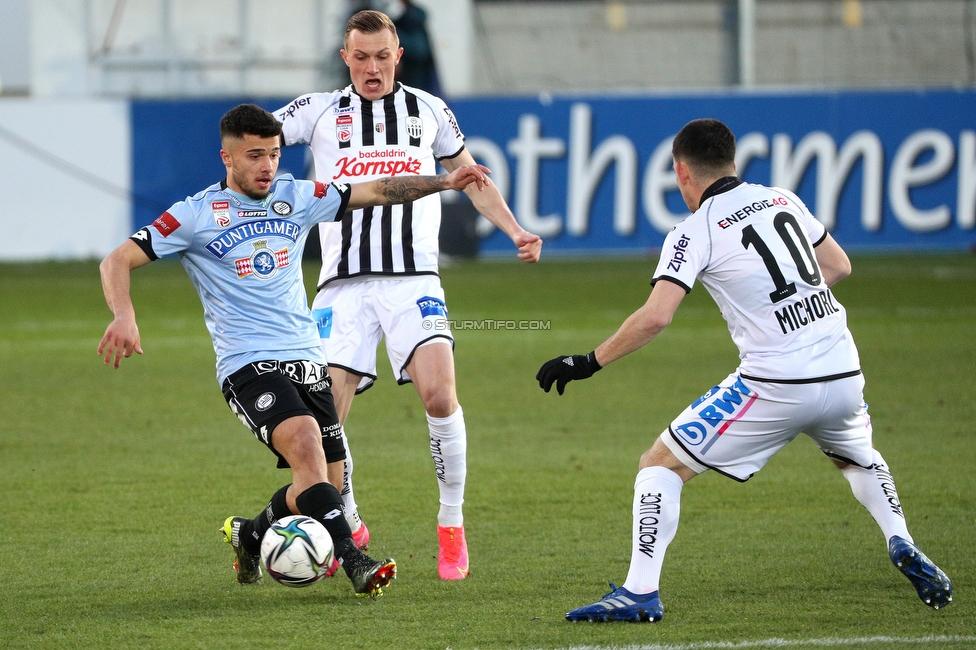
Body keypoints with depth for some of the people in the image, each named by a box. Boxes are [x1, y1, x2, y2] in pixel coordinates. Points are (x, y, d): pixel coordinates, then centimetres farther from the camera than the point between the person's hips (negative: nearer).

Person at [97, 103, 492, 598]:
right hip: (248, 365, -6)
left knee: (324, 484, 3)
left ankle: (251, 535, 30)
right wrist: (124, 317, -24)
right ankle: (354, 562, -34)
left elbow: (375, 191, 14)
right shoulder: (197, 215, -3)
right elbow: (118, 261, -6)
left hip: (307, 360, 6)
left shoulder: (296, 198, 10)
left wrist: (444, 181, 3)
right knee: (306, 443, -30)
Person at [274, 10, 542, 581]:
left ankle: (452, 527, -6)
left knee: (439, 393, -22)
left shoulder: (429, 111, 14)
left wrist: (515, 231, 12)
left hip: (414, 280, 0)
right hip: (345, 284, 0)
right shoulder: (321, 111, 10)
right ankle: (349, 527, 15)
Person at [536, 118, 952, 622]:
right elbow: (839, 265, 22)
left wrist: (589, 362, -7)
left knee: (661, 465, 5)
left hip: (775, 386, -6)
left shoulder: (694, 234, -5)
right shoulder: (782, 199, 12)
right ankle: (902, 547, 16)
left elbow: (655, 316, -16)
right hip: (843, 373, 6)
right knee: (858, 457, 37)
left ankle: (640, 592, -6)